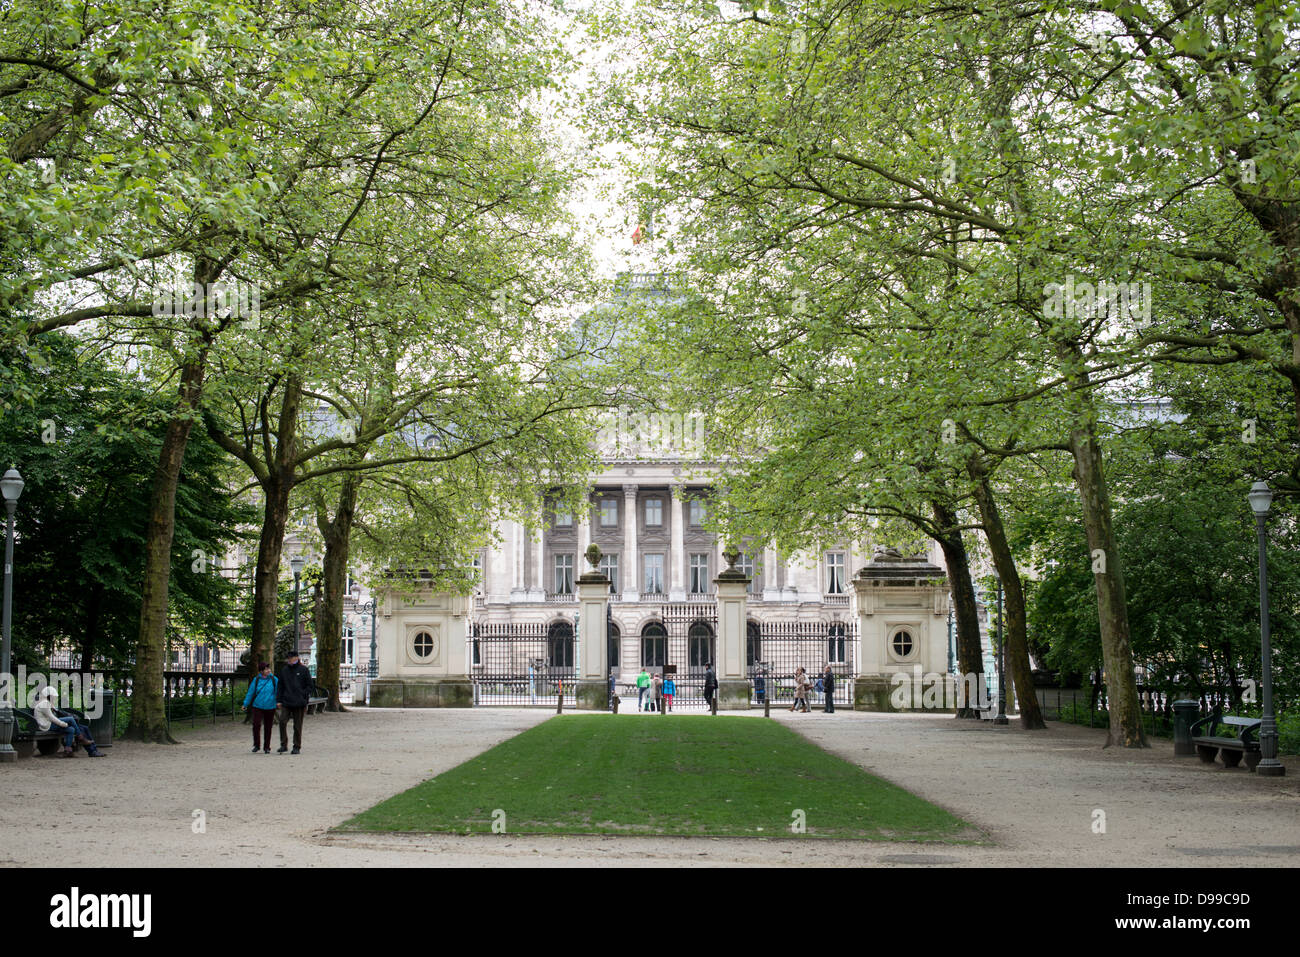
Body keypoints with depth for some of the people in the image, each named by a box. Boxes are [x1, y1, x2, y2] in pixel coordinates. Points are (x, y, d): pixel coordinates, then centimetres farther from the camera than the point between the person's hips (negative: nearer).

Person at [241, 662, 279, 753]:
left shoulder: (274, 680, 0)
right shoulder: (256, 680, 1)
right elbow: (250, 692, 6)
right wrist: (245, 704, 6)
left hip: (270, 707, 0)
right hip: (258, 707, 0)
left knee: (268, 727, 6)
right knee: (256, 725, -12)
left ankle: (266, 747, 18)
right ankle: (256, 745, 5)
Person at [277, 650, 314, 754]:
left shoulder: (303, 670, 0)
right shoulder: (284, 670, 10)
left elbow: (310, 685, 3)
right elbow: (280, 686, 15)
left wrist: (303, 696, -7)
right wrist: (279, 700, 7)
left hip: (299, 703, -2)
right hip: (286, 702, 2)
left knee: (297, 726, 1)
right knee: (282, 721, -12)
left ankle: (297, 747, 10)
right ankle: (284, 744, -3)